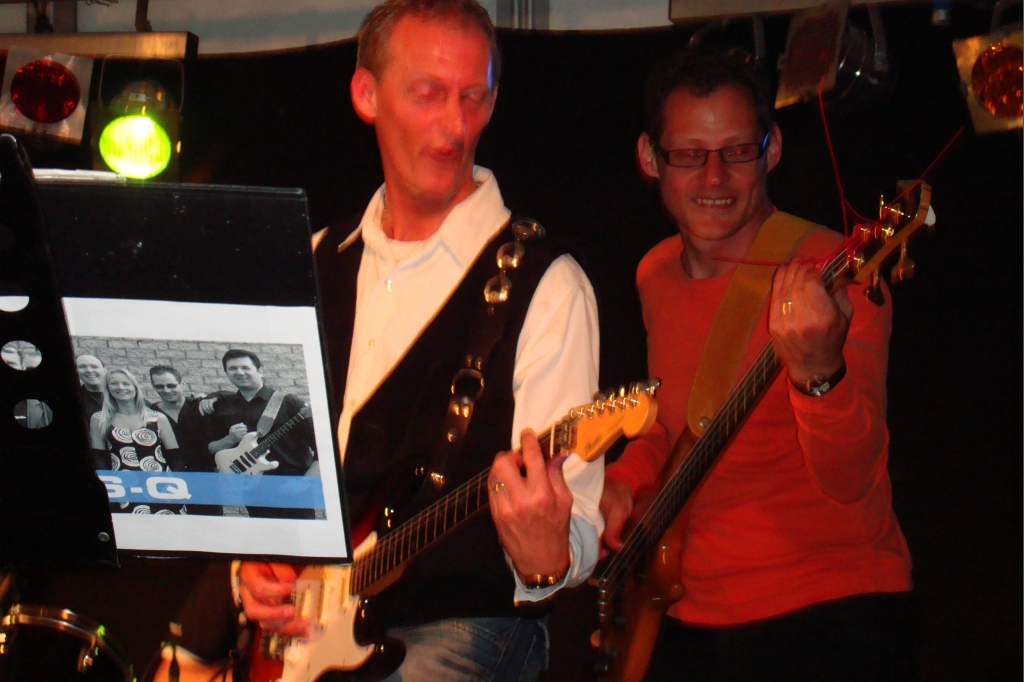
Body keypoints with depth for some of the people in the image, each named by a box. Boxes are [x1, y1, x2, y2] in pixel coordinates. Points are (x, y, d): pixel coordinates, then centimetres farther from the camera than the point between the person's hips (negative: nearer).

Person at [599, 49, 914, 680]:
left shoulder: (837, 277, -12)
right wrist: (625, 480, 6)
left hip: (827, 612, -5)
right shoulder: (656, 276, 8)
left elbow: (851, 483, -20)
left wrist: (817, 373, -36)